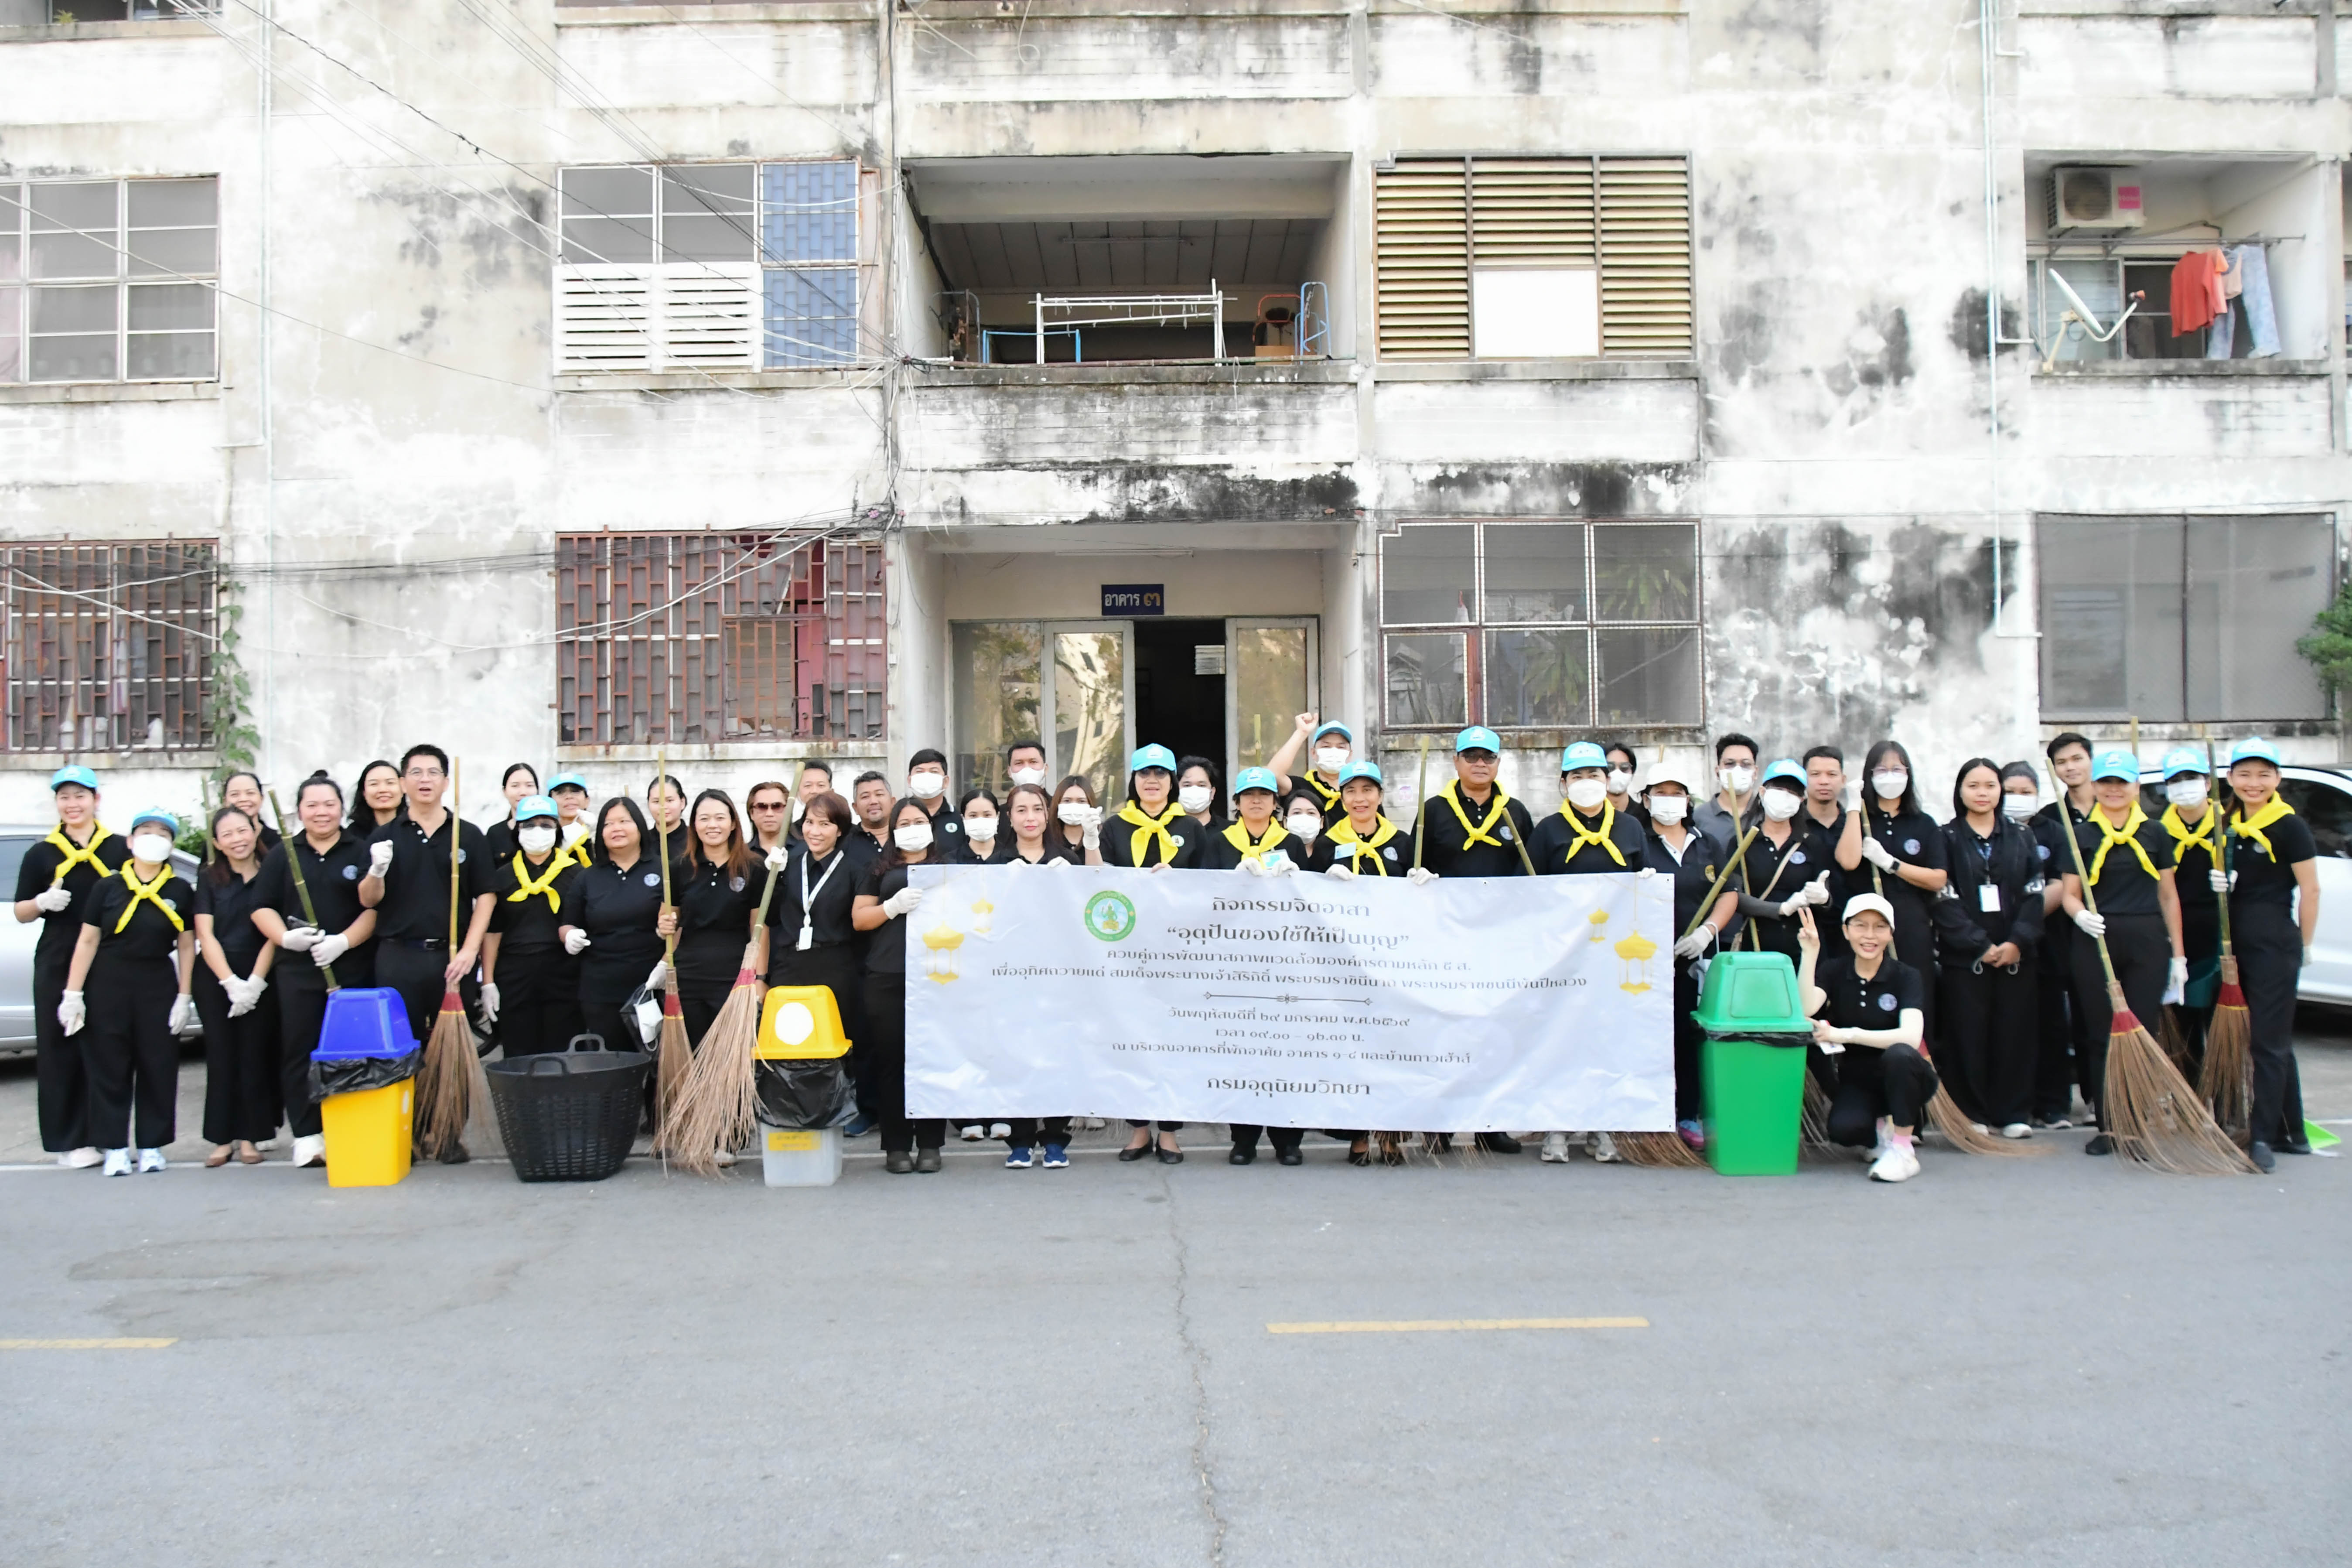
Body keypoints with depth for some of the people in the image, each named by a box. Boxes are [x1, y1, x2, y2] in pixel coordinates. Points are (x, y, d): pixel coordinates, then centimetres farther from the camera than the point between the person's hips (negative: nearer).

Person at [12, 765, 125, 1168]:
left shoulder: (120, 849, 9)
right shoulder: (41, 855, 9)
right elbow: (21, 914, 11)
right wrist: (43, 902, -10)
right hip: (58, 965, 0)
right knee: (61, 1051, 0)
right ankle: (69, 1141, 6)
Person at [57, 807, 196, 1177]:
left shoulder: (180, 891, 3)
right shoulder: (108, 888, 1)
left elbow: (186, 946, 4)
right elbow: (87, 941, 2)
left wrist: (184, 997, 0)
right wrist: (73, 994, -3)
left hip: (158, 986, 0)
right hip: (108, 986, 0)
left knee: (158, 1067, 3)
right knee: (110, 1067, 3)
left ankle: (152, 1146, 13)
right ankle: (115, 1148, 10)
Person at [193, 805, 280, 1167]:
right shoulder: (209, 879, 6)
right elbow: (206, 934, 0)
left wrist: (254, 982, -12)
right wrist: (231, 983, -11)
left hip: (259, 978, -1)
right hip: (215, 977, 1)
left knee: (254, 1056, 0)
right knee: (220, 1056, 2)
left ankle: (249, 1137, 7)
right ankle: (222, 1138, 7)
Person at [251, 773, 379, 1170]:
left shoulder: (362, 852, 5)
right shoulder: (283, 855, 11)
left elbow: (375, 907, 0)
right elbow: (262, 907, 8)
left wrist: (344, 941, -14)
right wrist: (284, 937, -10)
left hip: (352, 970, -2)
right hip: (297, 971, 2)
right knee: (299, 1054, 1)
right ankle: (307, 1136, 6)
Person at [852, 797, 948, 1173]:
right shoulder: (880, 869, 14)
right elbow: (859, 919, 8)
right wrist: (894, 906, -8)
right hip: (887, 977, 0)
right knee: (891, 1060, 1)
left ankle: (930, 1144, 10)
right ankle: (896, 1146, 9)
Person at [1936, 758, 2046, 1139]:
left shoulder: (2021, 836, 10)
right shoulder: (1947, 838, 2)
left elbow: (2034, 893, 3)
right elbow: (1944, 900, -6)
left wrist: (2018, 941, -11)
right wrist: (1979, 945, -14)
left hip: (2016, 954, 2)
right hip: (1963, 956, -2)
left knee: (2015, 1034, 4)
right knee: (1968, 1037, -1)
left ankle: (2013, 1113, 13)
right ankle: (1972, 1115, 7)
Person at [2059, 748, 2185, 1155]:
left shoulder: (2155, 835, 9)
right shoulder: (2082, 835, 6)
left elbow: (2168, 896, 11)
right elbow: (2070, 893, 3)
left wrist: (2178, 954, 8)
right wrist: (2081, 915, -20)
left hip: (2147, 942, 1)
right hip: (2096, 942, -1)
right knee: (2102, 1037, 3)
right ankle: (2107, 1126, 9)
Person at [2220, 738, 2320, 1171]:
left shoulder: (2289, 826, -10)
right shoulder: (2230, 825, 9)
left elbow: (2310, 889, -9)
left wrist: (2305, 945, -6)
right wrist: (2220, 883, 0)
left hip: (2275, 941, -7)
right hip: (2236, 941, 7)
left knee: (2268, 1040, -6)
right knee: (2275, 1040, 14)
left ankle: (2264, 1137, -4)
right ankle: (2291, 1132, 23)